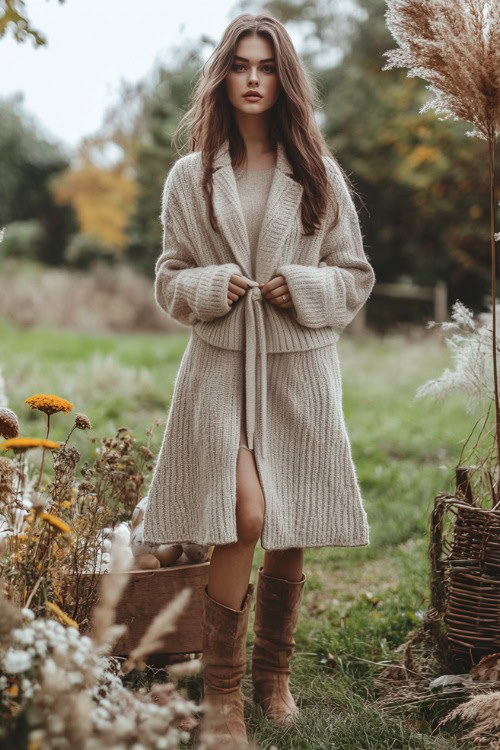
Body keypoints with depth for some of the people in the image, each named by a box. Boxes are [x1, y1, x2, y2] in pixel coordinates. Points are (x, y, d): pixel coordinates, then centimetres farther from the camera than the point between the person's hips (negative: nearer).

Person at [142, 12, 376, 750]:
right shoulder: (191, 177, 5)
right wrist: (210, 287, -11)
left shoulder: (320, 176, 6)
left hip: (299, 370, 2)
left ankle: (274, 674, 29)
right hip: (221, 365, -1)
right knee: (244, 518, -16)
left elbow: (356, 276, 9)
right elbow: (169, 279, 9)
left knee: (290, 533, 6)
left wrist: (302, 288, -10)